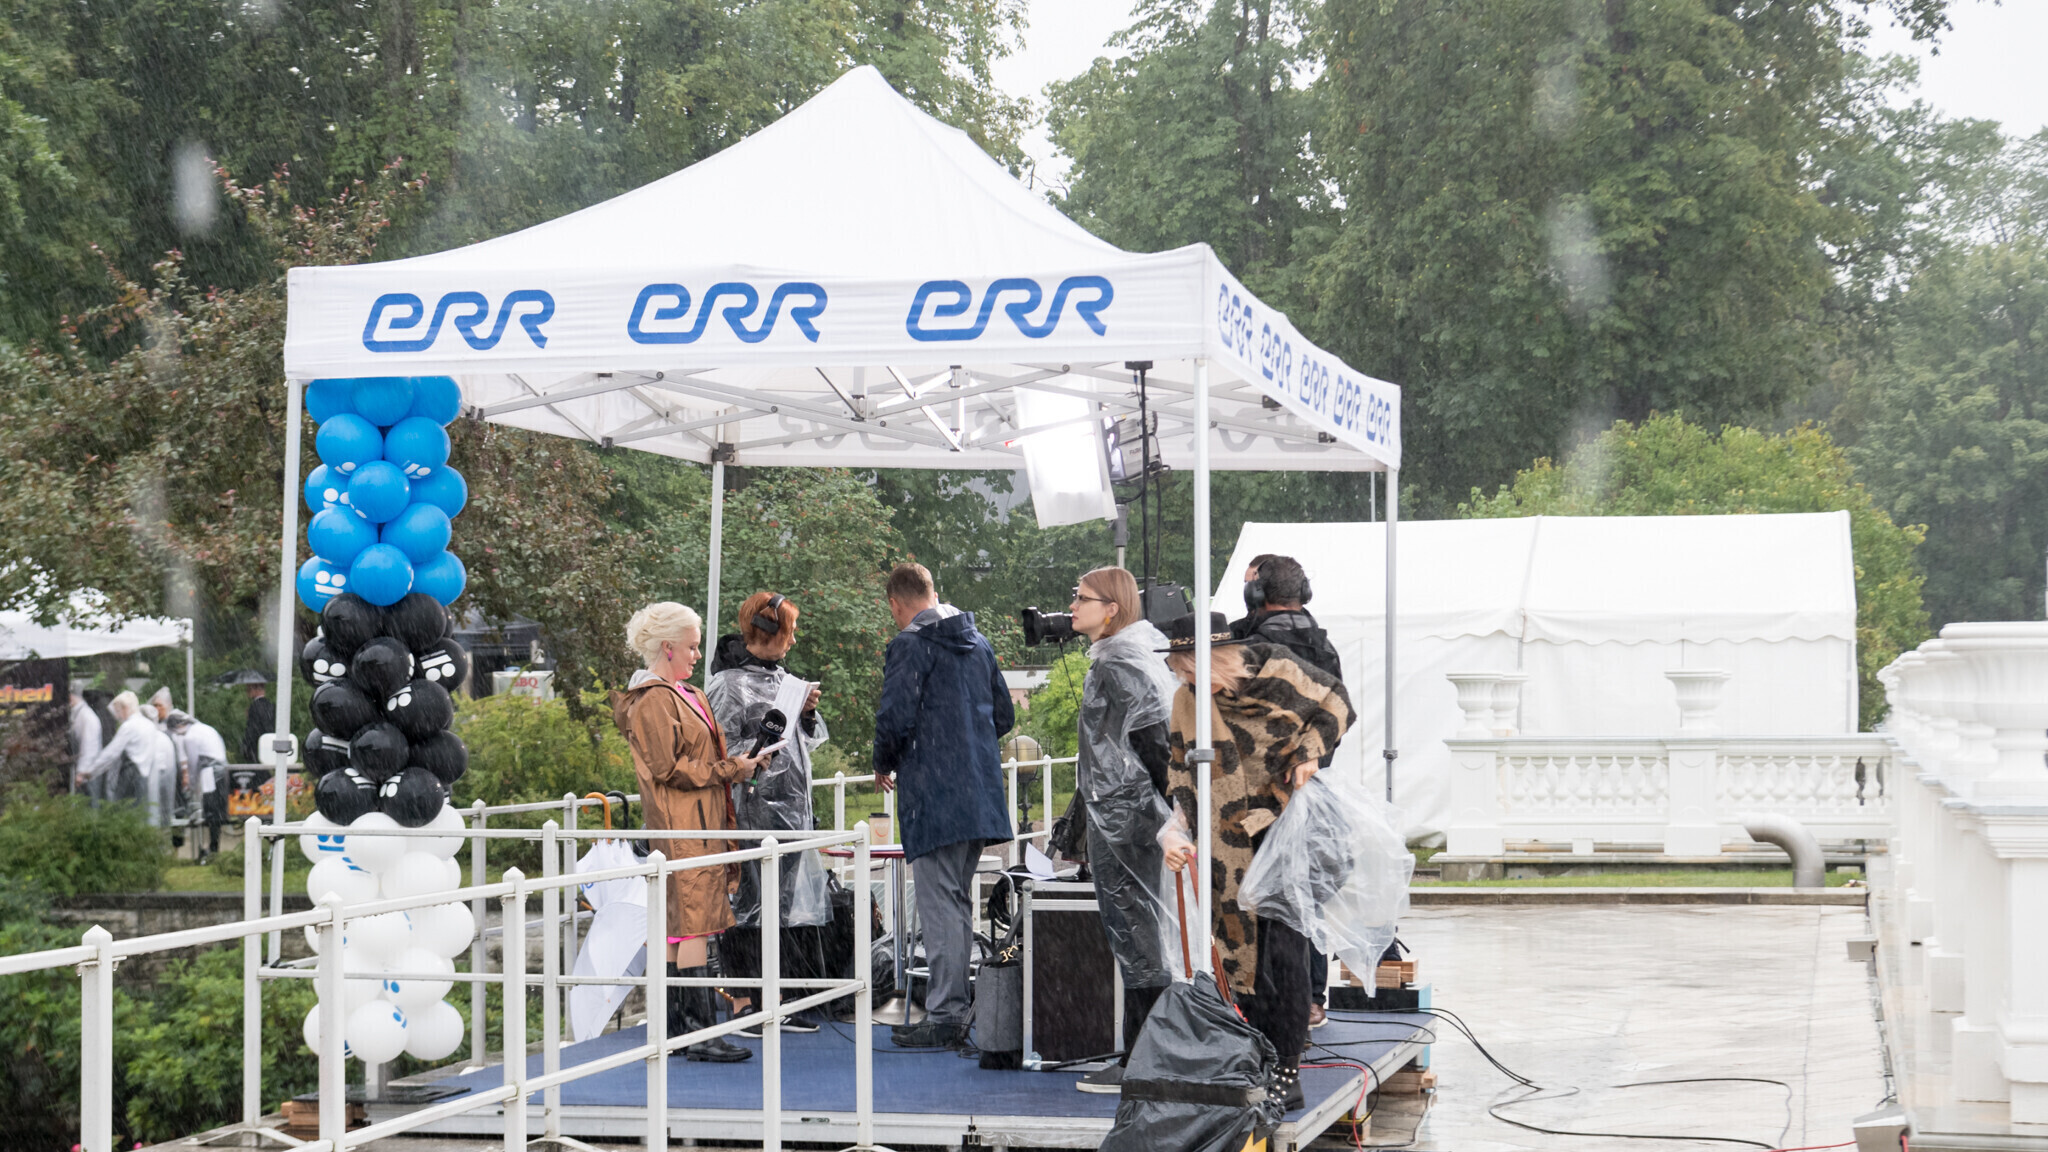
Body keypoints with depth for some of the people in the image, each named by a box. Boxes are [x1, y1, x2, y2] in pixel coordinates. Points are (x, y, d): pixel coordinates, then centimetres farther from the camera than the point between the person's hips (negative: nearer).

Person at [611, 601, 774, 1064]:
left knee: (676, 925, 11)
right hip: (682, 828, -11)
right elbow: (670, 769, -18)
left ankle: (675, 1025, 15)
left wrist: (742, 759, 11)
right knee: (694, 924, -13)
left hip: (698, 825, 11)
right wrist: (730, 768, -13)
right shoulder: (655, 701, -13)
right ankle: (700, 1032, -15)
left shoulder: (681, 695, 20)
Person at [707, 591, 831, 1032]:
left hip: (789, 809, 8)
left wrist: (807, 714, 4)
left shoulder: (779, 677, 14)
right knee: (748, 901, -6)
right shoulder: (729, 685, -11)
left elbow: (804, 744, 21)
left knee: (788, 902, 10)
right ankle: (743, 1006, 0)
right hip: (752, 810, -8)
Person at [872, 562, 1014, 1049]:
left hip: (933, 795, -8)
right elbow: (1004, 715, 19)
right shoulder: (977, 641, 15)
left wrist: (883, 766, 1)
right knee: (959, 898, 14)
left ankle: (945, 1016, -7)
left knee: (940, 903, -6)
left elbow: (895, 716, -17)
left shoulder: (910, 644, -9)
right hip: (979, 791, 8)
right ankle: (957, 1005, 18)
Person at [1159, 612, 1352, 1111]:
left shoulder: (1279, 672, -10)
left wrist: (1308, 751, -8)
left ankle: (1286, 1070, -3)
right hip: (1234, 848, 4)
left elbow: (1335, 704, 6)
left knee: (1284, 948, -9)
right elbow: (1181, 774, 6)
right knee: (1243, 948, 3)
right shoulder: (1187, 701, 1)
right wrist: (1177, 832, -6)